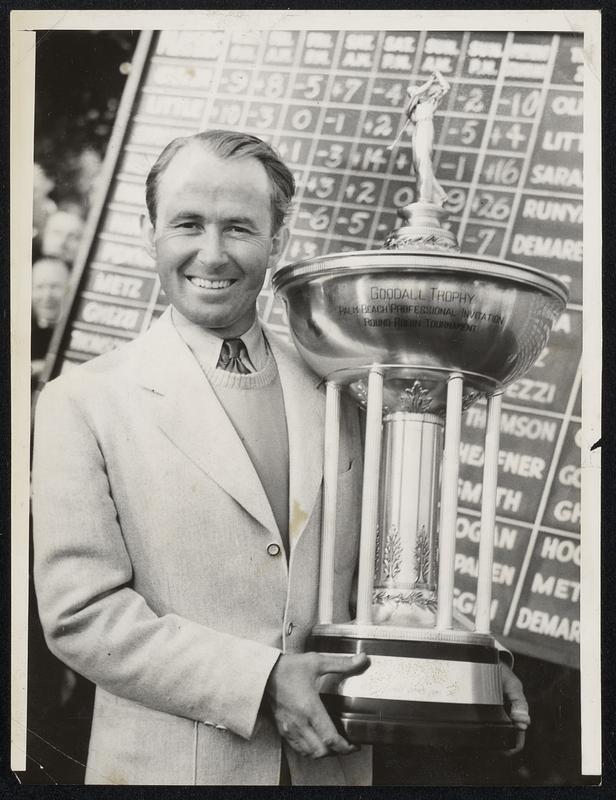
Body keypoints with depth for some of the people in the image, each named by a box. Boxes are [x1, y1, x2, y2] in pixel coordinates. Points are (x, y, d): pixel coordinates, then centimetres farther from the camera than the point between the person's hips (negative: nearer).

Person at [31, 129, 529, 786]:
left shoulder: (332, 393, 6)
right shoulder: (83, 404, -7)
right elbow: (82, 614, -12)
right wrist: (260, 682, -18)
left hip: (328, 762, 4)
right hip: (170, 765, -4)